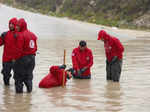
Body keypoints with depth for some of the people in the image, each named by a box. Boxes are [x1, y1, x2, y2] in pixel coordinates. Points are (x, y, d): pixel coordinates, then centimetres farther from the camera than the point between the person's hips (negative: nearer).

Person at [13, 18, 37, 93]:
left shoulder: (20, 35, -15)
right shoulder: (32, 34, 9)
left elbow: (19, 49, -19)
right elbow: (35, 47, 11)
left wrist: (16, 58, -11)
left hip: (23, 58, -7)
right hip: (32, 57, 7)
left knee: (19, 75, 4)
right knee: (29, 74, 16)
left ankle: (19, 89, 5)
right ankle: (29, 89, 17)